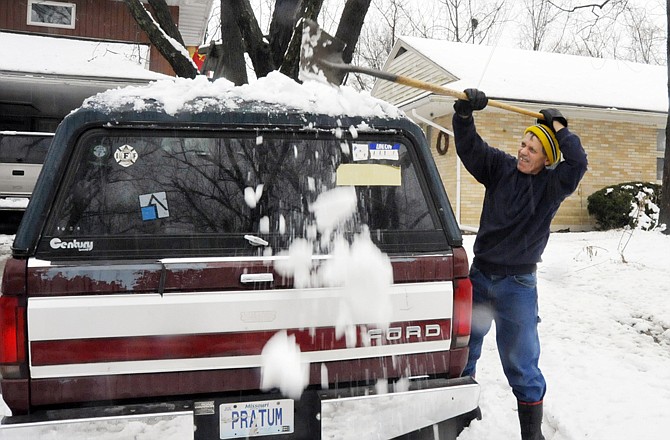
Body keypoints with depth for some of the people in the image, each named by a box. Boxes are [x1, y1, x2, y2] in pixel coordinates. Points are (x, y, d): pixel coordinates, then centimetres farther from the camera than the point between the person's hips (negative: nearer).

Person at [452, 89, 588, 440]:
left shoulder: (551, 185, -7)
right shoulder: (500, 167, 1)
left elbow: (577, 163, -25)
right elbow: (468, 147, -8)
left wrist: (557, 126, -14)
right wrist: (464, 112, -25)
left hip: (517, 284, -3)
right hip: (480, 275, 4)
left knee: (521, 364, 2)